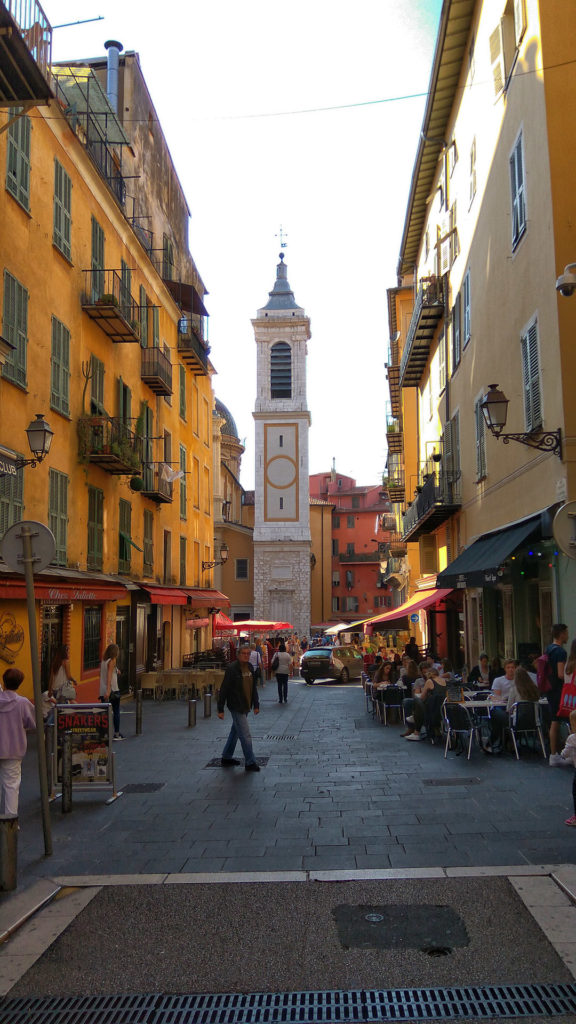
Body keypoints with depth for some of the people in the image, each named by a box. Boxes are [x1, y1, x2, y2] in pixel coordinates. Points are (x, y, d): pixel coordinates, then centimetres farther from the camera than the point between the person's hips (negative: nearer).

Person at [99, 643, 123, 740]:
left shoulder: (103, 661, 10)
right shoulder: (112, 661, -10)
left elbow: (102, 675, 14)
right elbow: (109, 676, -19)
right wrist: (108, 691, -24)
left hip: (103, 691, 6)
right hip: (113, 690, -6)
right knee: (116, 711, 7)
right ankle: (117, 733, 12)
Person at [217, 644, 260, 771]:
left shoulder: (249, 667, 8)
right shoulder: (232, 669, -15)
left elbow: (253, 687, 18)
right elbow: (224, 689, -14)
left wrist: (256, 704, 17)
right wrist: (220, 709, -14)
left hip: (245, 707, 8)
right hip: (236, 707, -8)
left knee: (235, 732, 18)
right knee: (245, 735, -6)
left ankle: (226, 758, 31)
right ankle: (250, 763, 2)